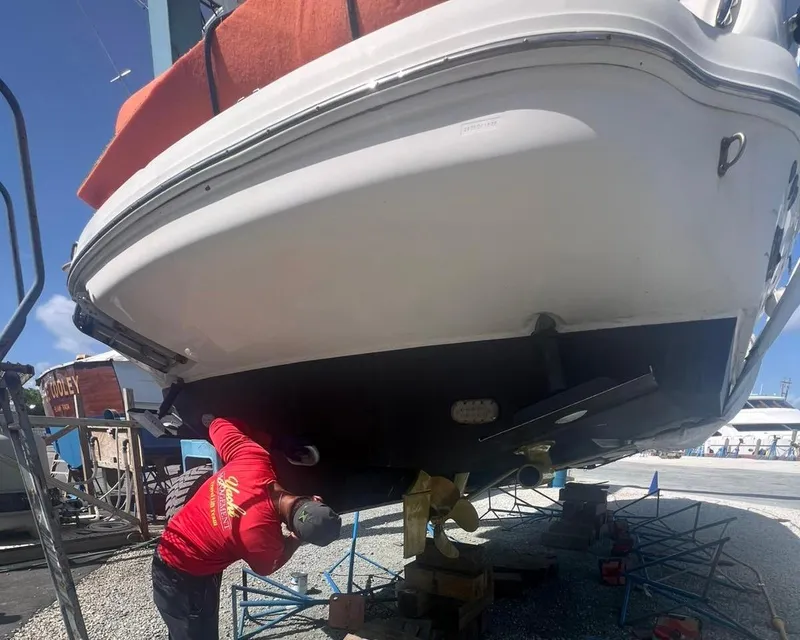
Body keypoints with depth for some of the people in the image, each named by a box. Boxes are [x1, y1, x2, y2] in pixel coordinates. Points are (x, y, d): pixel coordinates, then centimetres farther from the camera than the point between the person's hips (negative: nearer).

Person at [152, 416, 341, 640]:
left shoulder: (253, 457, -24)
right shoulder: (263, 533, -34)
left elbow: (219, 424, -5)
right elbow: (266, 567, -9)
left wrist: (272, 441, -2)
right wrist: (297, 539, -1)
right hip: (185, 577, -8)